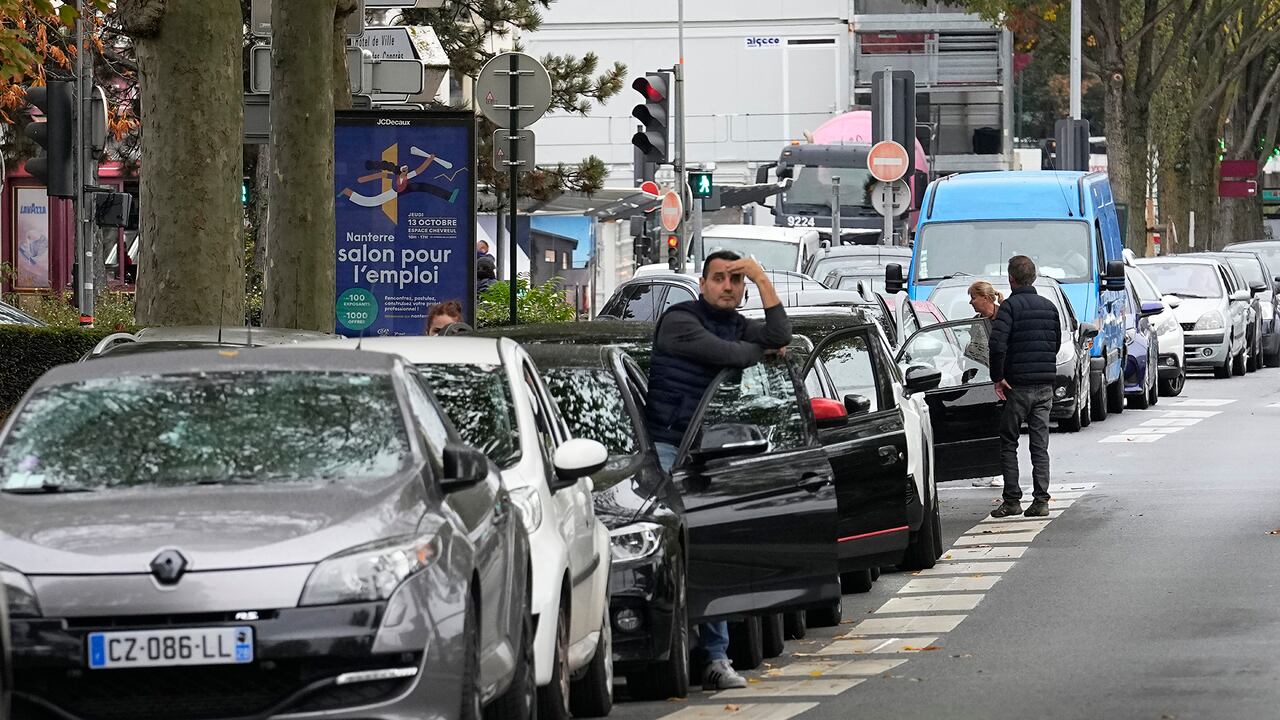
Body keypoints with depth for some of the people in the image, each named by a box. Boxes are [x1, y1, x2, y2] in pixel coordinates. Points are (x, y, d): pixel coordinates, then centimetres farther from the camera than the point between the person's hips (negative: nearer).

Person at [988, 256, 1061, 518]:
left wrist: (997, 377, -12)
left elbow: (998, 344, -22)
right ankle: (1040, 500, 2)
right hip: (1045, 386, 5)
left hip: (1017, 385, -5)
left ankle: (1012, 499, 2)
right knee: (1040, 445, 7)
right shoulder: (1048, 306, 9)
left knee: (1008, 443, 6)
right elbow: (1057, 342, 15)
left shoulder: (1010, 306, -10)